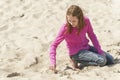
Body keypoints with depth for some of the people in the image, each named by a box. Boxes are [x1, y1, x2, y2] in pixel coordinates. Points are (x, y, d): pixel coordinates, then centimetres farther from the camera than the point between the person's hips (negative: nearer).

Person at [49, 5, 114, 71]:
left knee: (111, 60, 2)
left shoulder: (86, 21, -13)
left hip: (87, 47, 6)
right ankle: (78, 63, -6)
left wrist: (99, 50, -3)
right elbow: (54, 45, -18)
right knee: (102, 61, -22)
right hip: (76, 53, -6)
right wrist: (53, 62, -29)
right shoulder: (65, 28, -23)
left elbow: (91, 35, 3)